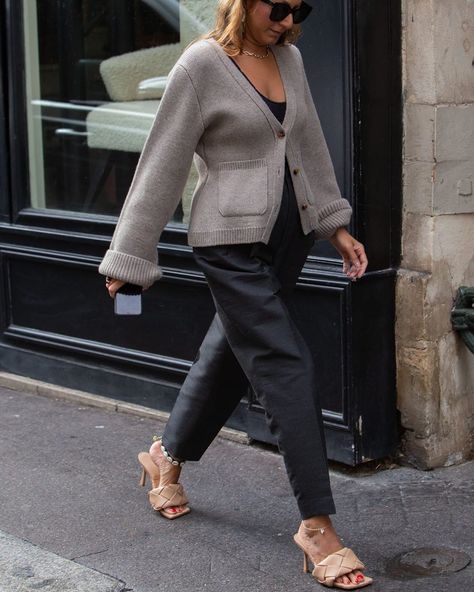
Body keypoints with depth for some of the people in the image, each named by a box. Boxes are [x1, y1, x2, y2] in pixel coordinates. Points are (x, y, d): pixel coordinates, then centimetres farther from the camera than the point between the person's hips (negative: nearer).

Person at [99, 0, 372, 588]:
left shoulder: (288, 57, 8)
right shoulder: (203, 64, -12)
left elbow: (310, 144, 18)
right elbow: (163, 162, -10)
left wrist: (335, 224, 19)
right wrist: (129, 256, -8)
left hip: (290, 232, 7)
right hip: (232, 241, -7)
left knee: (229, 353, 18)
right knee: (286, 367, -10)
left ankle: (168, 455, 42)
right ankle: (317, 526, -6)